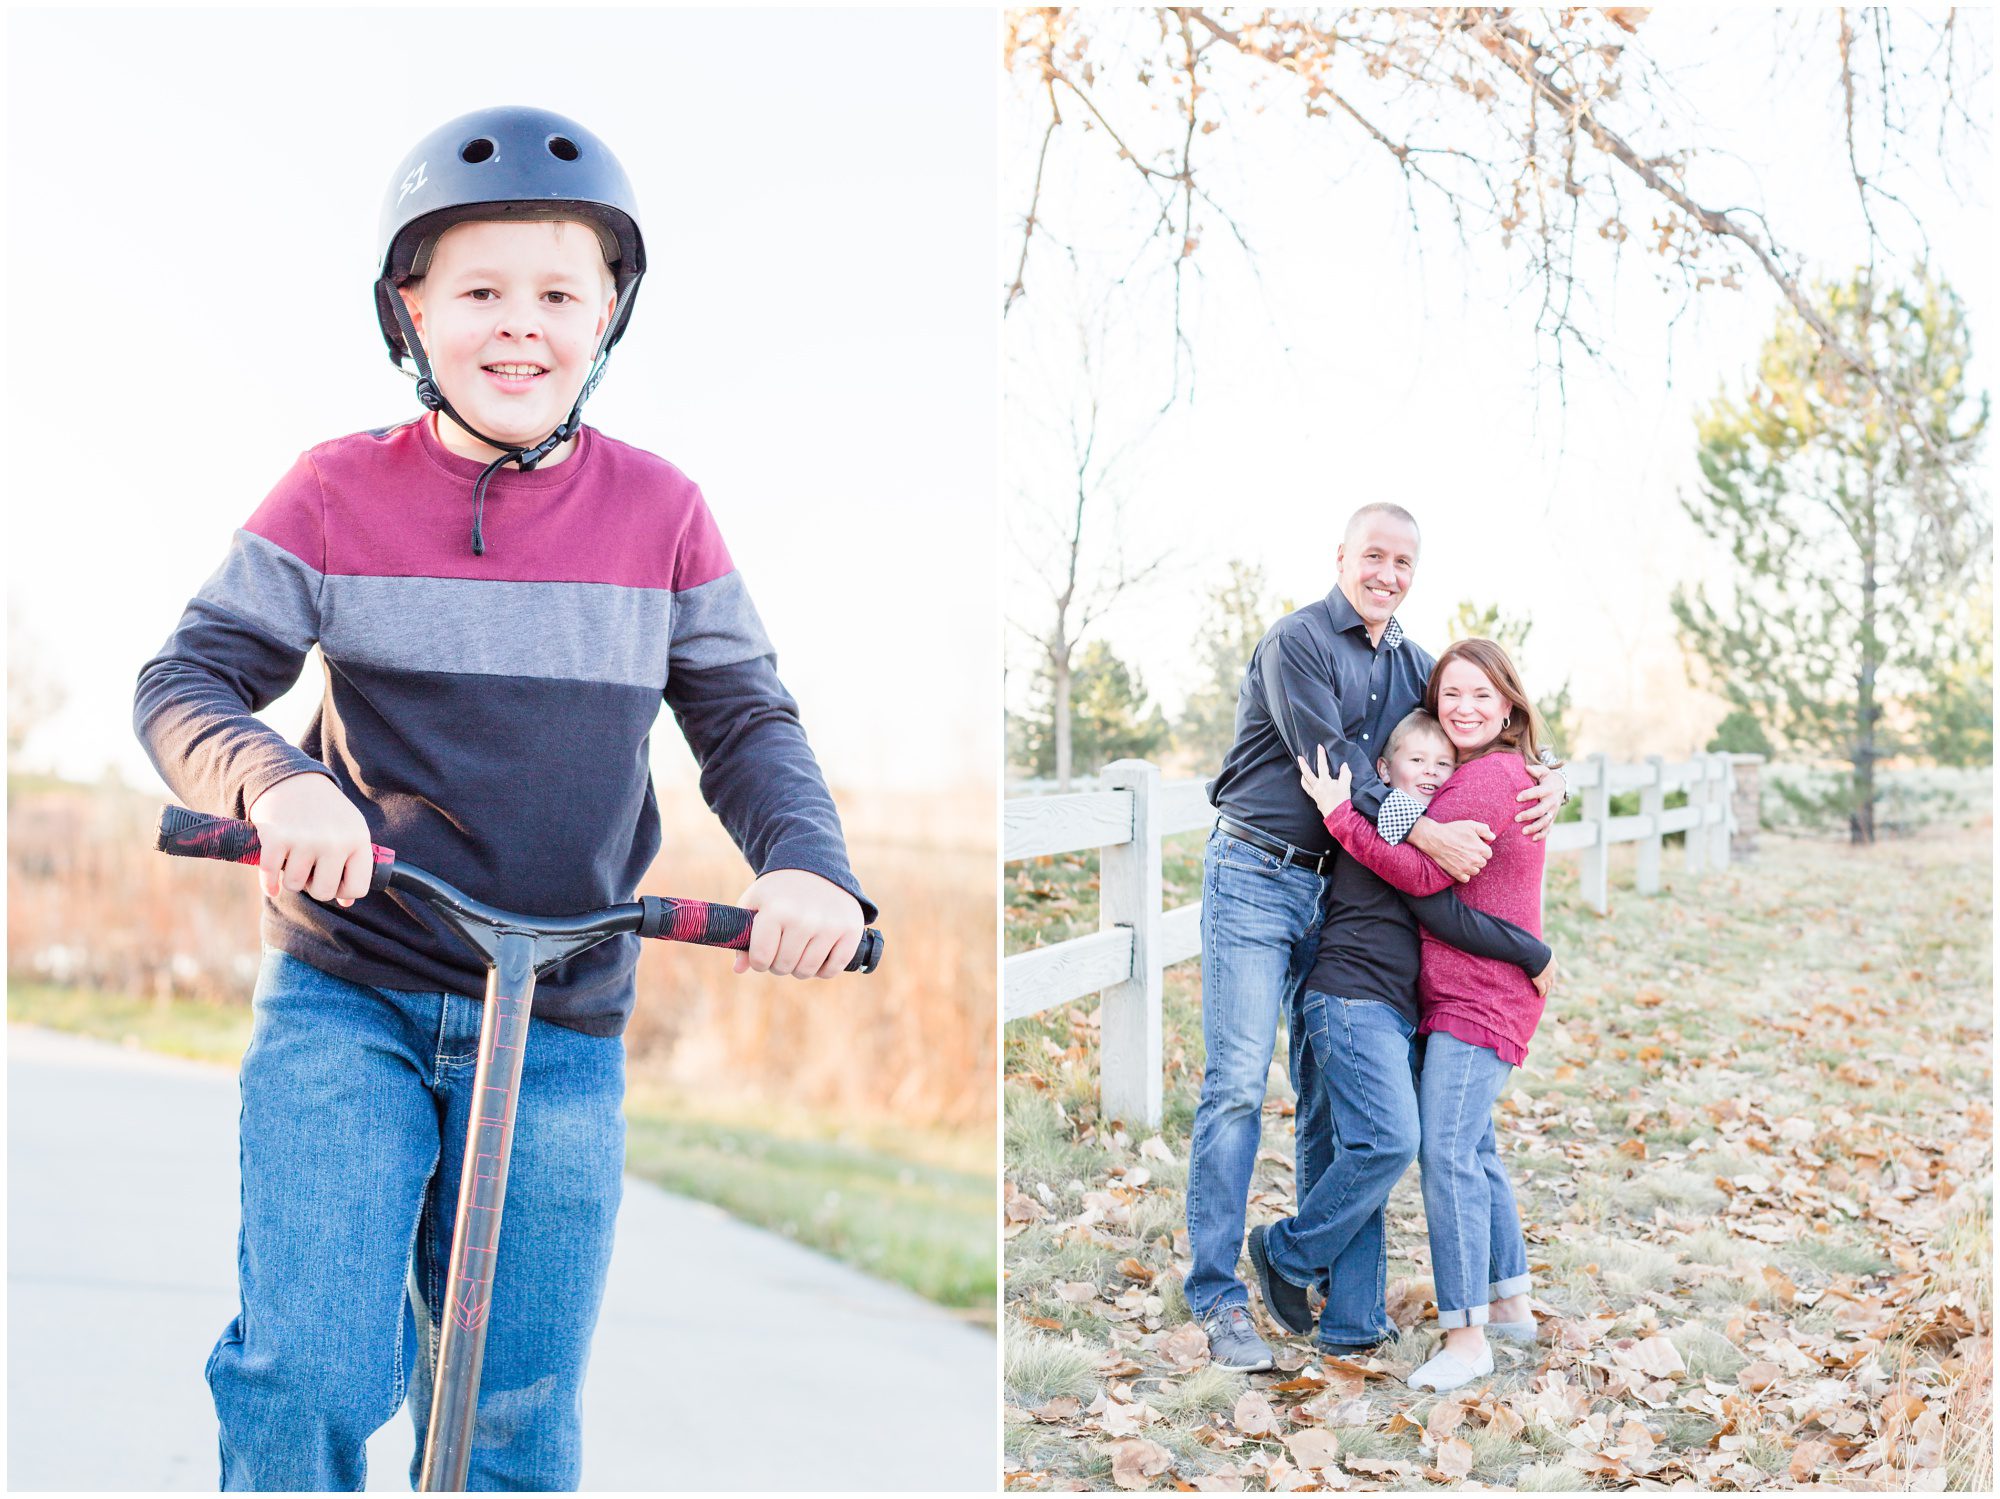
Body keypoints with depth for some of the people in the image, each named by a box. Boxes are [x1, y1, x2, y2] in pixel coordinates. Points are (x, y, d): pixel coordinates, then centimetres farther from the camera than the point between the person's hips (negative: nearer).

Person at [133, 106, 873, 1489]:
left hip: (560, 1034, 1)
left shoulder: (656, 510, 1)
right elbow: (187, 681, -3)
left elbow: (746, 720, 4)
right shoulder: (339, 493, -2)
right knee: (307, 1377, -15)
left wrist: (808, 860, -17)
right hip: (345, 1002, -1)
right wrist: (275, 786, -27)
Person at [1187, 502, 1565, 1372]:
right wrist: (1426, 835, -23)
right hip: (1256, 879, -6)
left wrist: (1547, 778, -2)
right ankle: (1218, 1297, -7)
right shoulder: (1297, 641, -8)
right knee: (1237, 1082, -10)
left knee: (1329, 1086, 10)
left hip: (1341, 890, 6)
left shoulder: (1412, 665, 13)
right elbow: (1331, 764, -17)